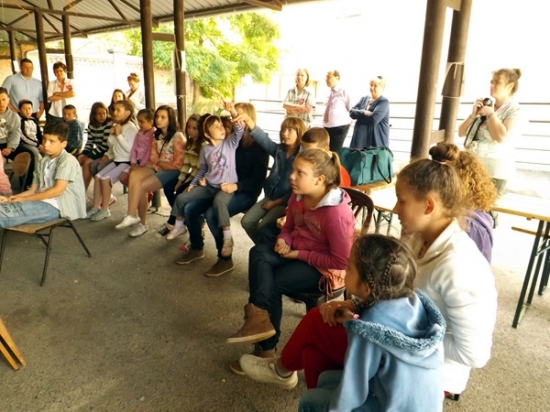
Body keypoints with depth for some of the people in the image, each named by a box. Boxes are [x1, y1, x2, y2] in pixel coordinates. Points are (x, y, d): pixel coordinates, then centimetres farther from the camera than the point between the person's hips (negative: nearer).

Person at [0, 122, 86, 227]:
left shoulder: (68, 160, -7)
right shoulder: (44, 161, 18)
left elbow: (58, 190, -16)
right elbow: (33, 190, 15)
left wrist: (25, 199, -11)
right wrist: (14, 198, -5)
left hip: (56, 206, -7)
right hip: (41, 201, 7)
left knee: (9, 211, -29)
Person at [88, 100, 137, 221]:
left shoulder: (131, 128, -13)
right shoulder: (116, 126, 12)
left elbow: (129, 148, -21)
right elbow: (112, 146, 20)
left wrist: (119, 134, -18)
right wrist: (111, 138, 1)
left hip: (127, 162, -8)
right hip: (116, 160, 8)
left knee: (105, 178, -20)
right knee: (98, 176, -5)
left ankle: (105, 210, -7)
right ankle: (96, 207, 3)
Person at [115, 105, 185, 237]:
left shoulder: (178, 137, -10)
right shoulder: (157, 135, 14)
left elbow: (177, 164, -13)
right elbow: (153, 158, 10)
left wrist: (159, 162, -3)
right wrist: (159, 163, -10)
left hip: (172, 171, -6)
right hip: (158, 168, 6)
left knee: (141, 186, -23)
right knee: (134, 175, -23)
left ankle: (142, 223, -8)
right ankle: (132, 216, -23)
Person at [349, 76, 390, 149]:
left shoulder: (384, 102, -5)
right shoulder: (364, 99, 15)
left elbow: (373, 119, -19)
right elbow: (352, 112, 6)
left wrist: (359, 115, -4)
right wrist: (363, 112, -12)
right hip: (360, 139, 6)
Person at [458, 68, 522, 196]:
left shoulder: (514, 110, -4)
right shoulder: (485, 106, 10)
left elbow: (502, 136, -22)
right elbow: (461, 132, 13)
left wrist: (490, 113, -10)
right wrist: (473, 115, -3)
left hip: (494, 170, -5)